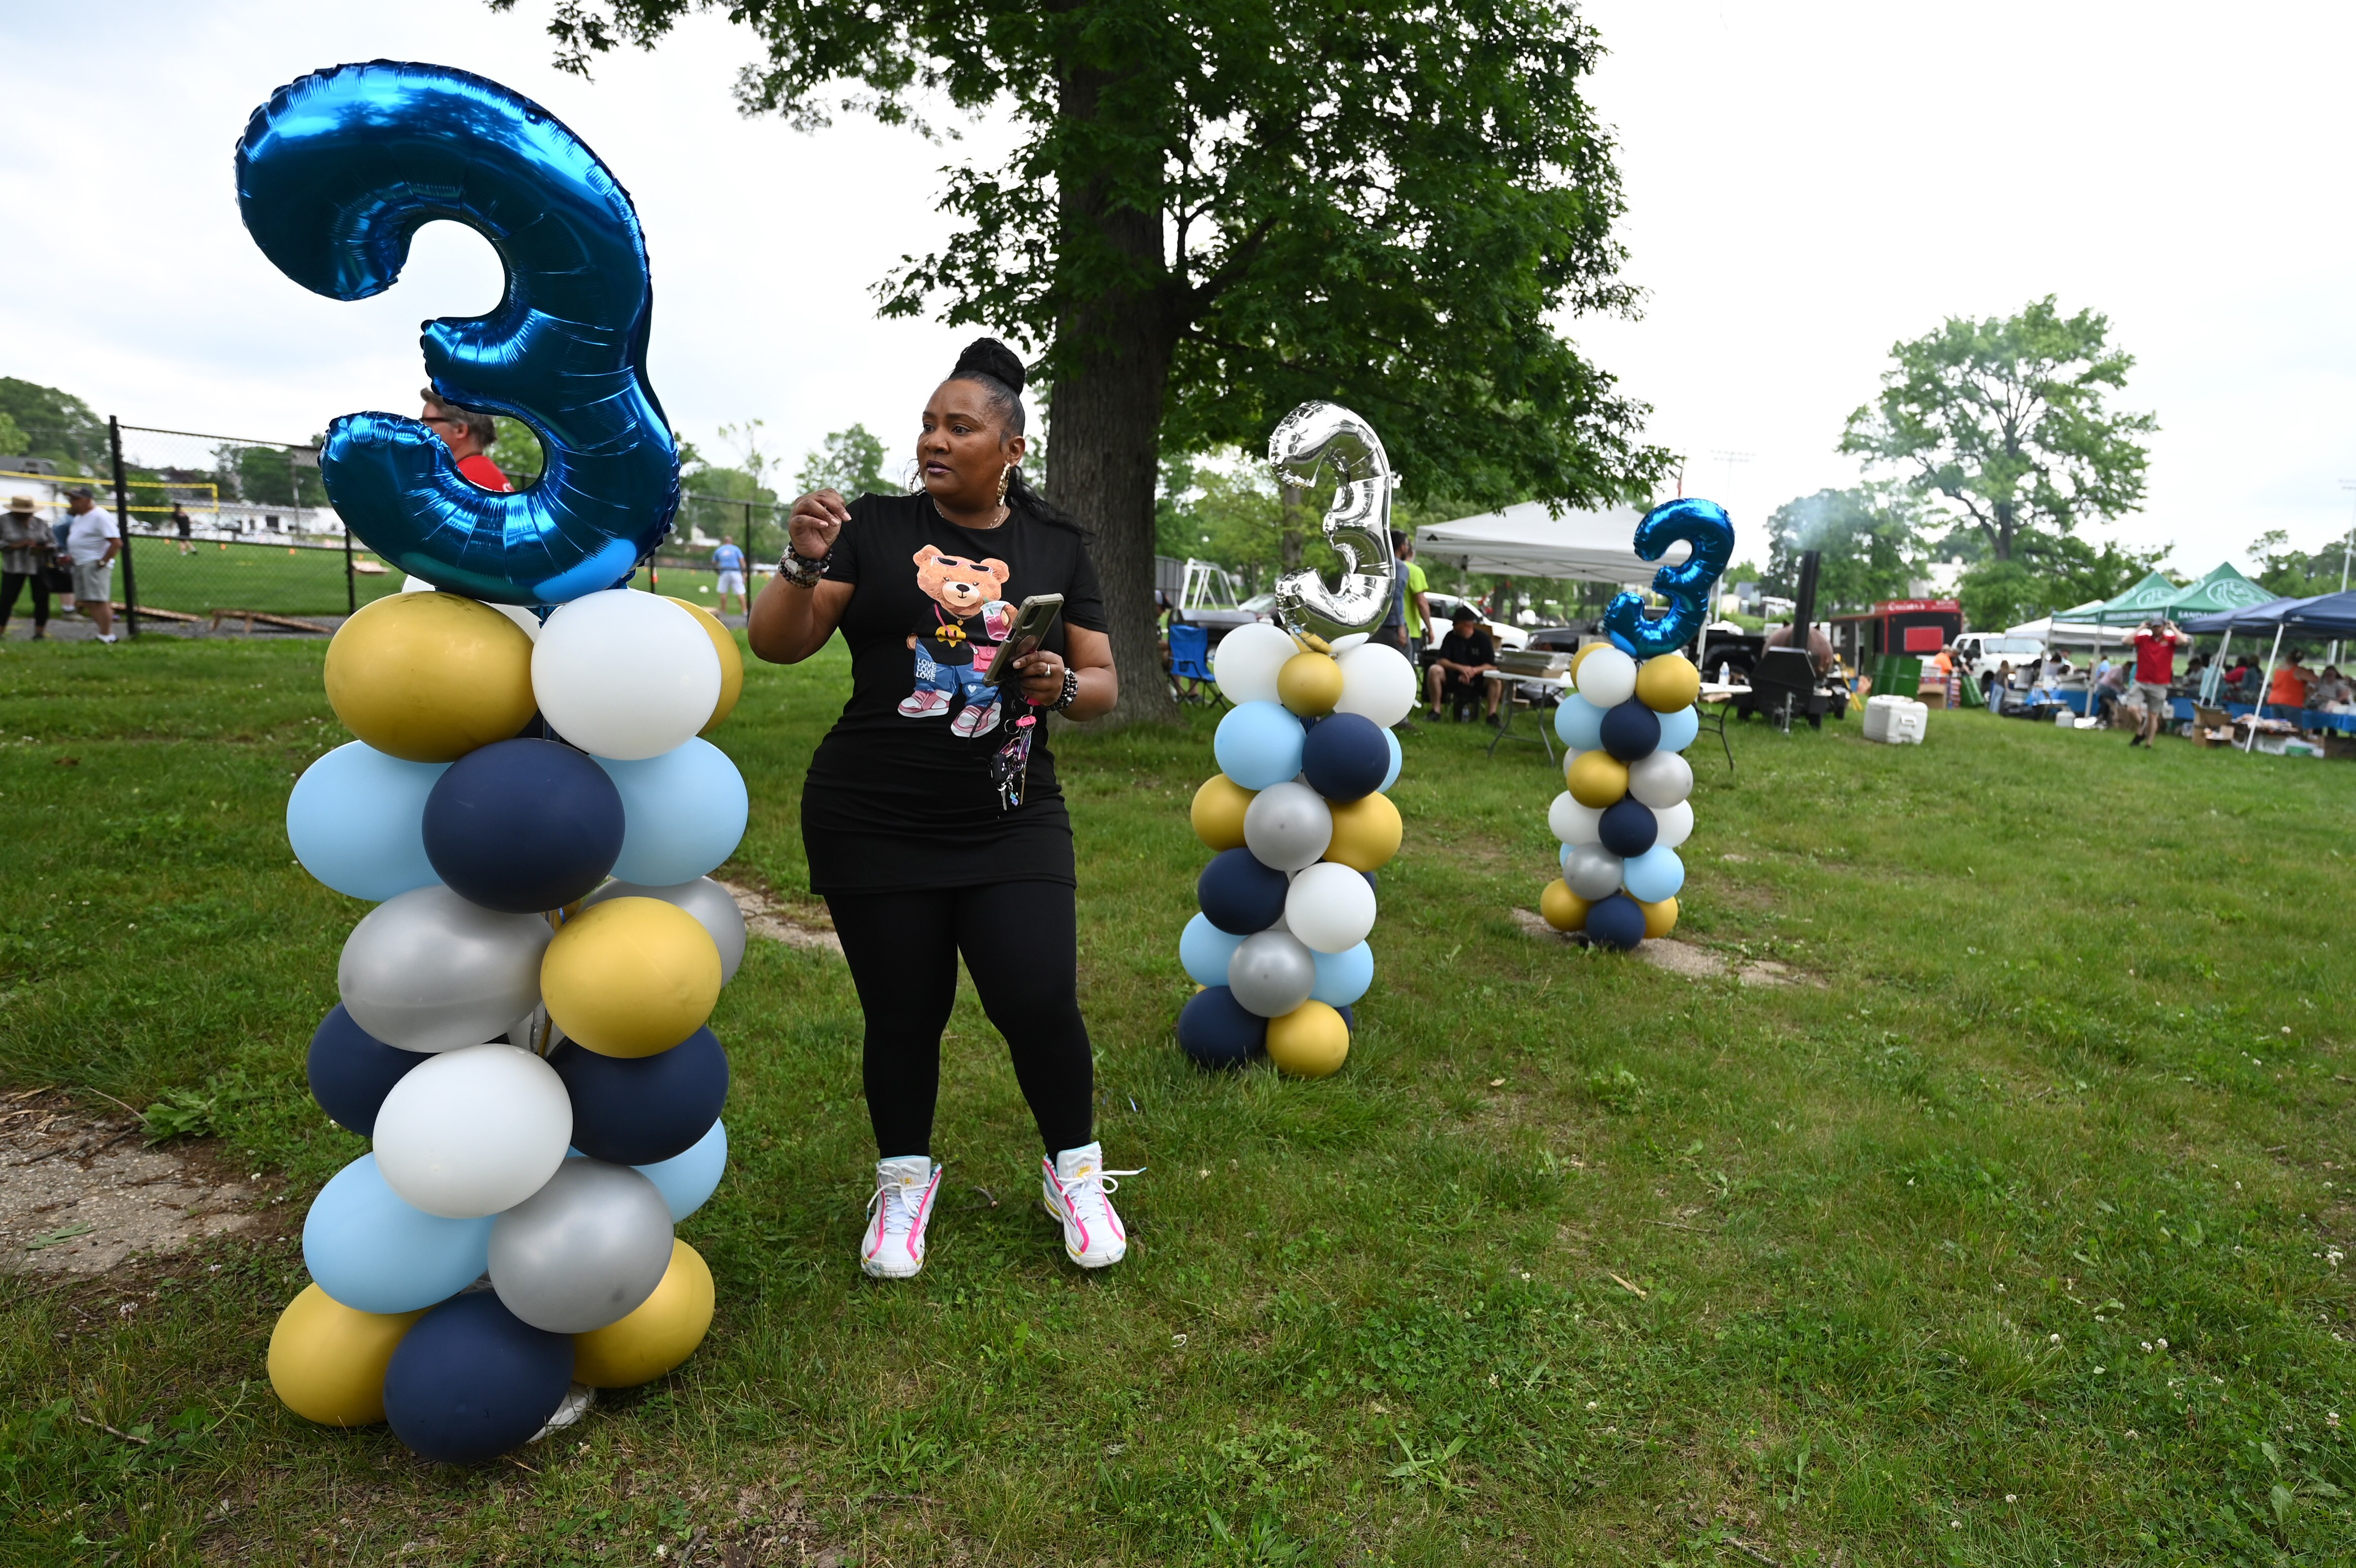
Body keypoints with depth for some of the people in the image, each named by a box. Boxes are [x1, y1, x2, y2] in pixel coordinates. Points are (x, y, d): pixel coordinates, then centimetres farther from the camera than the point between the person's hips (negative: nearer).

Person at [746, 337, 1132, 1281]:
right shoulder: (875, 528, 3)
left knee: (1040, 1002, -6)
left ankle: (1075, 1173, 22)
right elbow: (777, 646, -1)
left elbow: (1104, 686, 9)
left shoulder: (1057, 547, 8)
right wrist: (803, 564, -18)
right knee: (902, 1015, 8)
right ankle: (904, 1179, 34)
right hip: (872, 824, 0)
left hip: (1012, 823, 1)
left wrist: (1062, 685, -13)